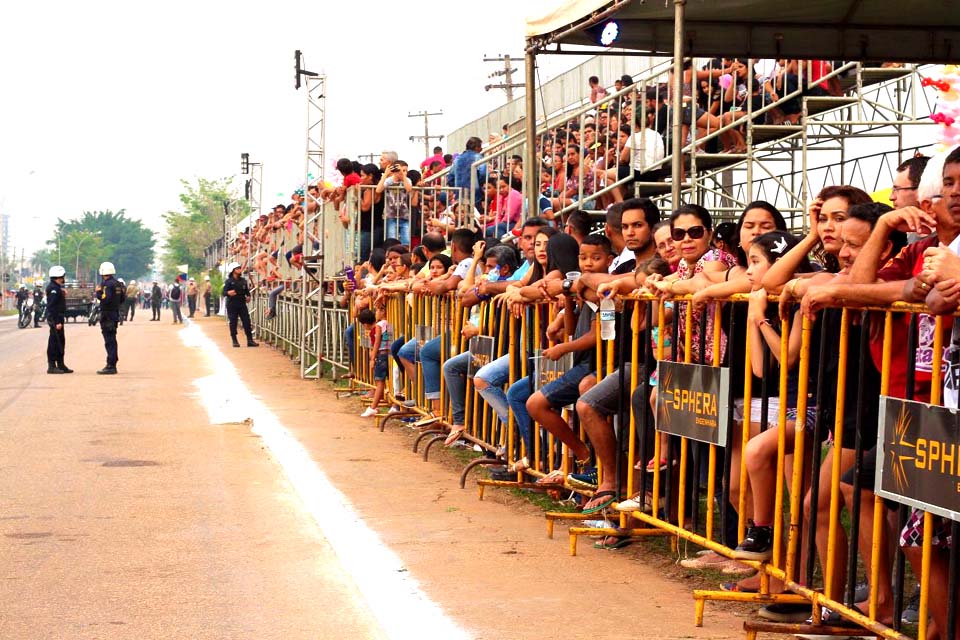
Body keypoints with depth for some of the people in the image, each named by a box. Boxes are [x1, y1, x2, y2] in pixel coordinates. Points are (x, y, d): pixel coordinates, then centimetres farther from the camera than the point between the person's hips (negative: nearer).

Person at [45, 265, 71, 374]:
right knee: (54, 342, -6)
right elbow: (51, 307, -22)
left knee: (60, 342, 14)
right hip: (55, 319, -10)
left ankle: (61, 365, 21)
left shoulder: (57, 287, 15)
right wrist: (57, 322, -23)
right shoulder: (53, 288, -17)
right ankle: (52, 366, -2)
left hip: (58, 319, 10)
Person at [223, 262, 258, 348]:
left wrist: (248, 296, -1)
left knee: (247, 322, -1)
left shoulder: (243, 281, 10)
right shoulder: (229, 281, -4)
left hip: (242, 304, 4)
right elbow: (224, 292, -9)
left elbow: (246, 290, 19)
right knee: (233, 323, 1)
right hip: (232, 305, -4)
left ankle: (250, 340, 1)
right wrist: (228, 293, -31)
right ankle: (234, 341, 9)